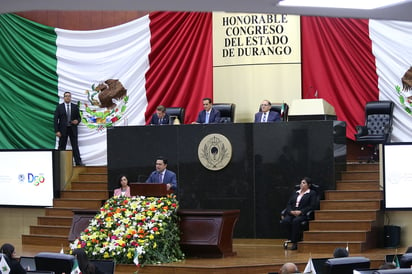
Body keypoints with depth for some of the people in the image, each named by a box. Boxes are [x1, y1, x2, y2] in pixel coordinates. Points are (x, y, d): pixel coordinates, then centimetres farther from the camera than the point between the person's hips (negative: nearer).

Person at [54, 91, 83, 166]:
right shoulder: (59, 107, 1)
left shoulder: (75, 107, 7)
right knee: (62, 147, 2)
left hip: (73, 129, 1)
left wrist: (77, 121, -13)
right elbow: (56, 119, -2)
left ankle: (78, 162, -1)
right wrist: (57, 131, -10)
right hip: (63, 129, -1)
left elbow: (79, 117, 12)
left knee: (75, 146, 0)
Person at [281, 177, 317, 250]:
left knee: (295, 221, -37)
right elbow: (288, 204, 16)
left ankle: (294, 242, -29)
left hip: (303, 214, -5)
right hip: (292, 213, 5)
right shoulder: (295, 193, 24)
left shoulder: (312, 193, 7)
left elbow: (311, 206, -4)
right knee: (285, 221, -29)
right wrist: (291, 211, -6)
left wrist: (300, 212, -16)